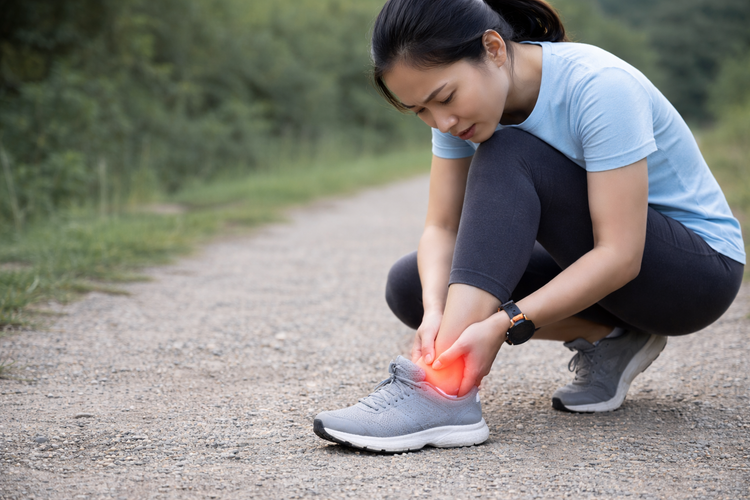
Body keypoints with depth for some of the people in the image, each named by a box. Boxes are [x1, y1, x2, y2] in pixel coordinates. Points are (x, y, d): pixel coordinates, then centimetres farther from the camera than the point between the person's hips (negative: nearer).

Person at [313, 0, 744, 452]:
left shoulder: (599, 87, -28)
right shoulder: (462, 98, -8)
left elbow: (620, 255, -30)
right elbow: (441, 227, -10)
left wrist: (503, 324, -39)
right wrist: (435, 310, -30)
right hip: (590, 266, 7)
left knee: (507, 156, -29)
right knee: (409, 284, -9)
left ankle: (443, 391, -39)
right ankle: (605, 338, -6)